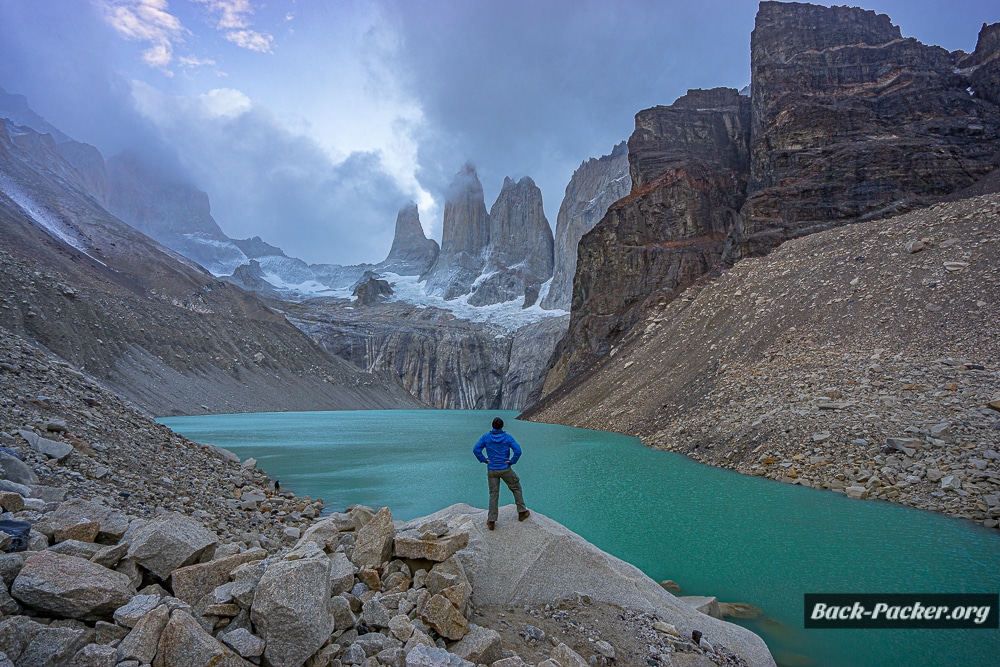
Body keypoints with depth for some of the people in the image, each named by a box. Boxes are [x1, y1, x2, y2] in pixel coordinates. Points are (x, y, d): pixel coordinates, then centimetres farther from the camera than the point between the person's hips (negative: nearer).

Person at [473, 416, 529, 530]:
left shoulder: (486, 437, -3)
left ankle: (491, 521, 7)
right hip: (505, 469, -2)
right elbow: (518, 450, -17)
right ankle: (522, 512, 25)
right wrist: (512, 461, -5)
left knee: (493, 494, 8)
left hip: (492, 470, 2)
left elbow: (476, 449, -9)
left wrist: (484, 460, -1)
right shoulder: (507, 437, -8)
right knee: (516, 488, 19)